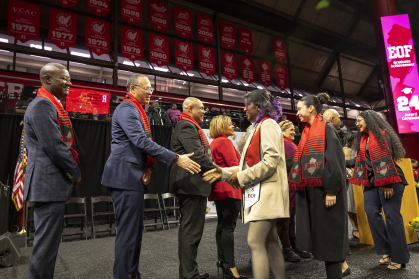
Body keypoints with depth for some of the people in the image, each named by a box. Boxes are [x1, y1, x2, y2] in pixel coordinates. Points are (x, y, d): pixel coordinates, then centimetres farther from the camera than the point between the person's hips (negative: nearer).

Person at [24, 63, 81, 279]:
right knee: (46, 242, -1)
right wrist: (76, 173, -9)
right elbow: (53, 146, -21)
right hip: (49, 183, -10)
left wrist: (71, 172, 11)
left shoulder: (52, 105, 17)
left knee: (49, 239, 18)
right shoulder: (43, 105, -14)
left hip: (53, 183, 10)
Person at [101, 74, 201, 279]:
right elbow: (142, 141, -24)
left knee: (135, 231, 15)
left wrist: (148, 167, 2)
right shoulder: (126, 109, -12)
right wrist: (176, 159, -25)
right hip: (125, 176, -10)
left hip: (134, 176, 10)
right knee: (128, 232, -3)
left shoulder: (136, 111, 18)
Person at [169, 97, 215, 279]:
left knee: (188, 229, 16)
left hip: (189, 184, 11)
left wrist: (215, 171, 14)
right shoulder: (187, 126, -12)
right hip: (192, 183, -11)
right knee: (192, 230, -5)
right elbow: (197, 155, -22)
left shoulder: (188, 126, 21)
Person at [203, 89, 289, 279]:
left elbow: (271, 160, -19)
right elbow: (251, 164, 19)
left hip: (267, 191, -9)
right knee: (270, 242, 12)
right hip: (259, 191, 9)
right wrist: (224, 172, 10)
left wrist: (242, 177, -13)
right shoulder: (259, 127, 21)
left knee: (255, 242, -11)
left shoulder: (268, 124, -6)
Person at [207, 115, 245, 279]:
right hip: (229, 188, -9)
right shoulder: (225, 141, -12)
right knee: (229, 226, -8)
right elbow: (235, 165, -14)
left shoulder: (213, 143, 16)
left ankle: (222, 260, 21)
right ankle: (230, 266, -4)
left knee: (222, 225, 13)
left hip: (219, 188, 9)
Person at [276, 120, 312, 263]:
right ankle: (286, 249, 7)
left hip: (294, 185, 10)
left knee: (291, 217, 14)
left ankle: (293, 246, 23)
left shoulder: (292, 145, 20)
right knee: (284, 217, -1)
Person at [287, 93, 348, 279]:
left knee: (327, 233, -1)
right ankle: (338, 264, 24)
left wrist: (332, 190, -20)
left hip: (324, 189, -8)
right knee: (318, 233, 11)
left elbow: (334, 159, -15)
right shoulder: (307, 132, 15)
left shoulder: (326, 128, -8)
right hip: (310, 188, 8)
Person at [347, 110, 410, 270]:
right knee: (371, 212, -2)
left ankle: (399, 258, 6)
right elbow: (360, 160, 16)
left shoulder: (382, 135, -7)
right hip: (372, 181, 7)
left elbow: (387, 159, -14)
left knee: (392, 215, -4)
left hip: (388, 181, -7)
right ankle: (386, 251, 9)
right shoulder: (363, 139, 15)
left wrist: (387, 184, -19)